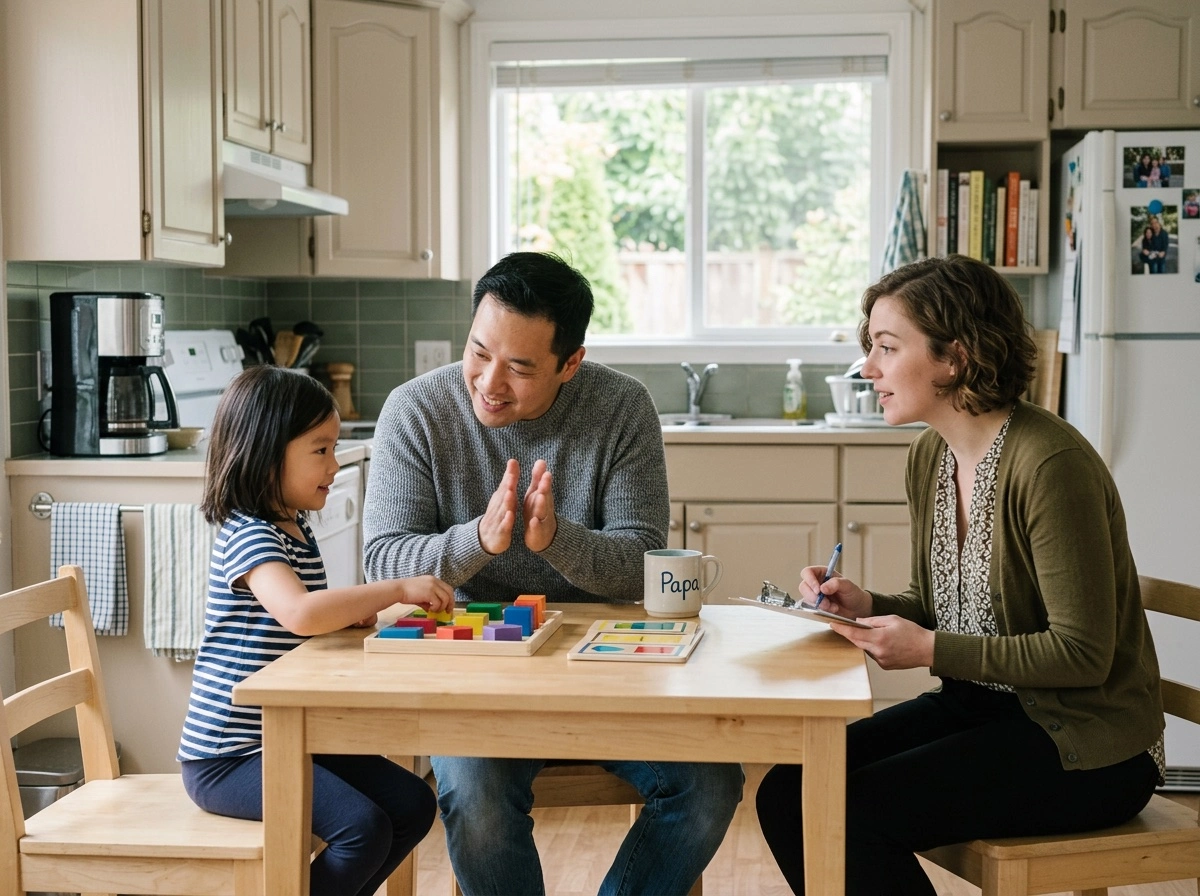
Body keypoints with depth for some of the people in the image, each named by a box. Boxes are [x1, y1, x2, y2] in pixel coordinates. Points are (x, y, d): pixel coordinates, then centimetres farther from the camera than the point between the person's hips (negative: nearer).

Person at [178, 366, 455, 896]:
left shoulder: (296, 528, 11)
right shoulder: (248, 535, -19)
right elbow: (300, 613, -38)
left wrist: (354, 610, 2)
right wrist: (398, 589, -29)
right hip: (229, 756, -9)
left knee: (413, 805, 5)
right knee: (364, 828, -22)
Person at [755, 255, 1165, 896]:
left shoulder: (1048, 464, -22)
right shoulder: (929, 456, 5)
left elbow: (1082, 654, -21)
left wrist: (931, 650, -22)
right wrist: (867, 606, -4)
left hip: (1085, 746, -8)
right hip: (976, 706, 8)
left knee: (854, 811, -22)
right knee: (785, 794, -8)